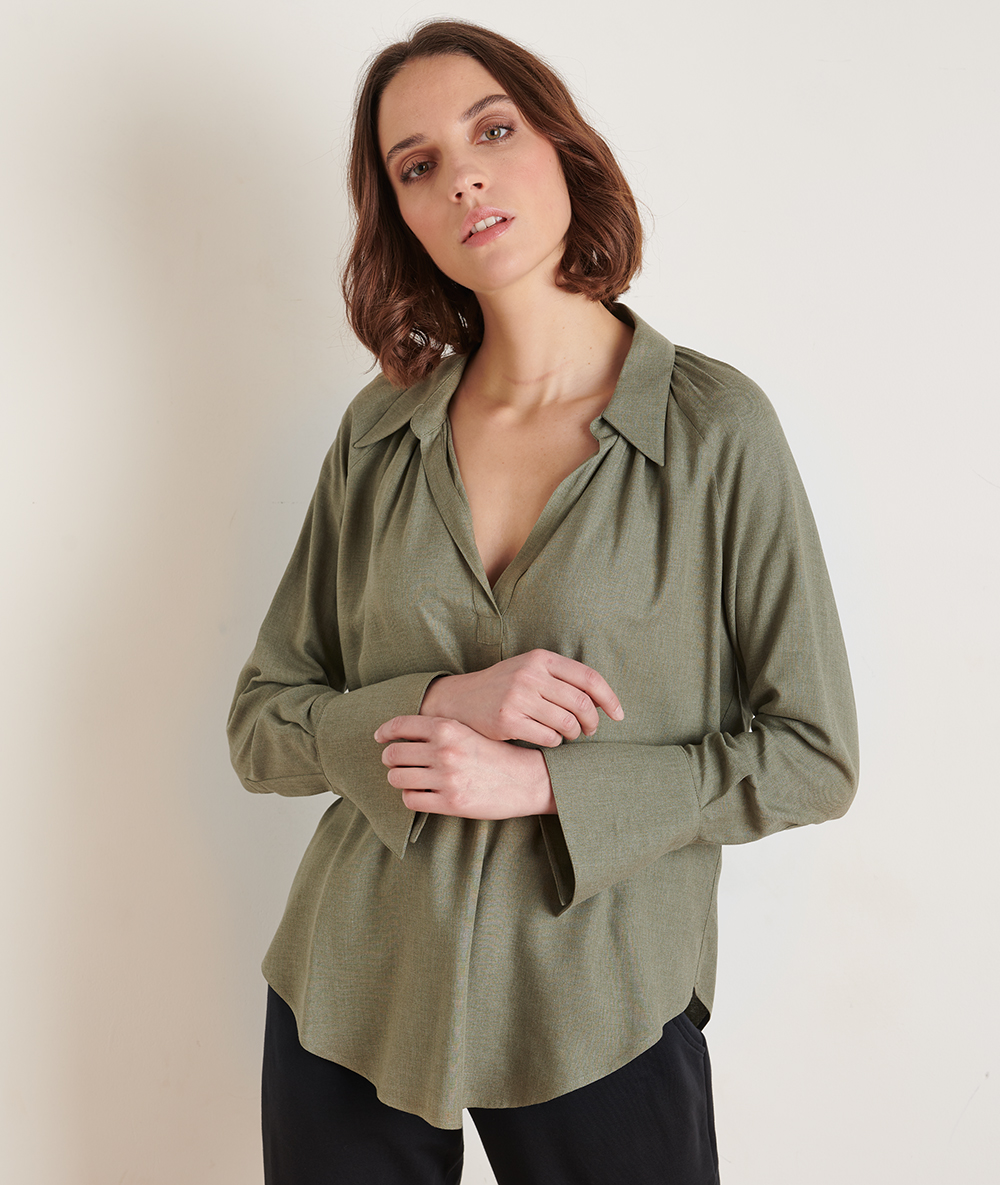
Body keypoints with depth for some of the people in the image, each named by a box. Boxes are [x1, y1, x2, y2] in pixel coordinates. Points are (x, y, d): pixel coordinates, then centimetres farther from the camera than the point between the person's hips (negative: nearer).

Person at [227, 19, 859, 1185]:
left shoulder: (715, 428, -10)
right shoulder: (379, 433, -1)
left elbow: (811, 756, -7)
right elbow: (260, 726, 2)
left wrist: (545, 782, -16)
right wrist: (442, 700, -16)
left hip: (599, 1010, -2)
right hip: (356, 993, 3)